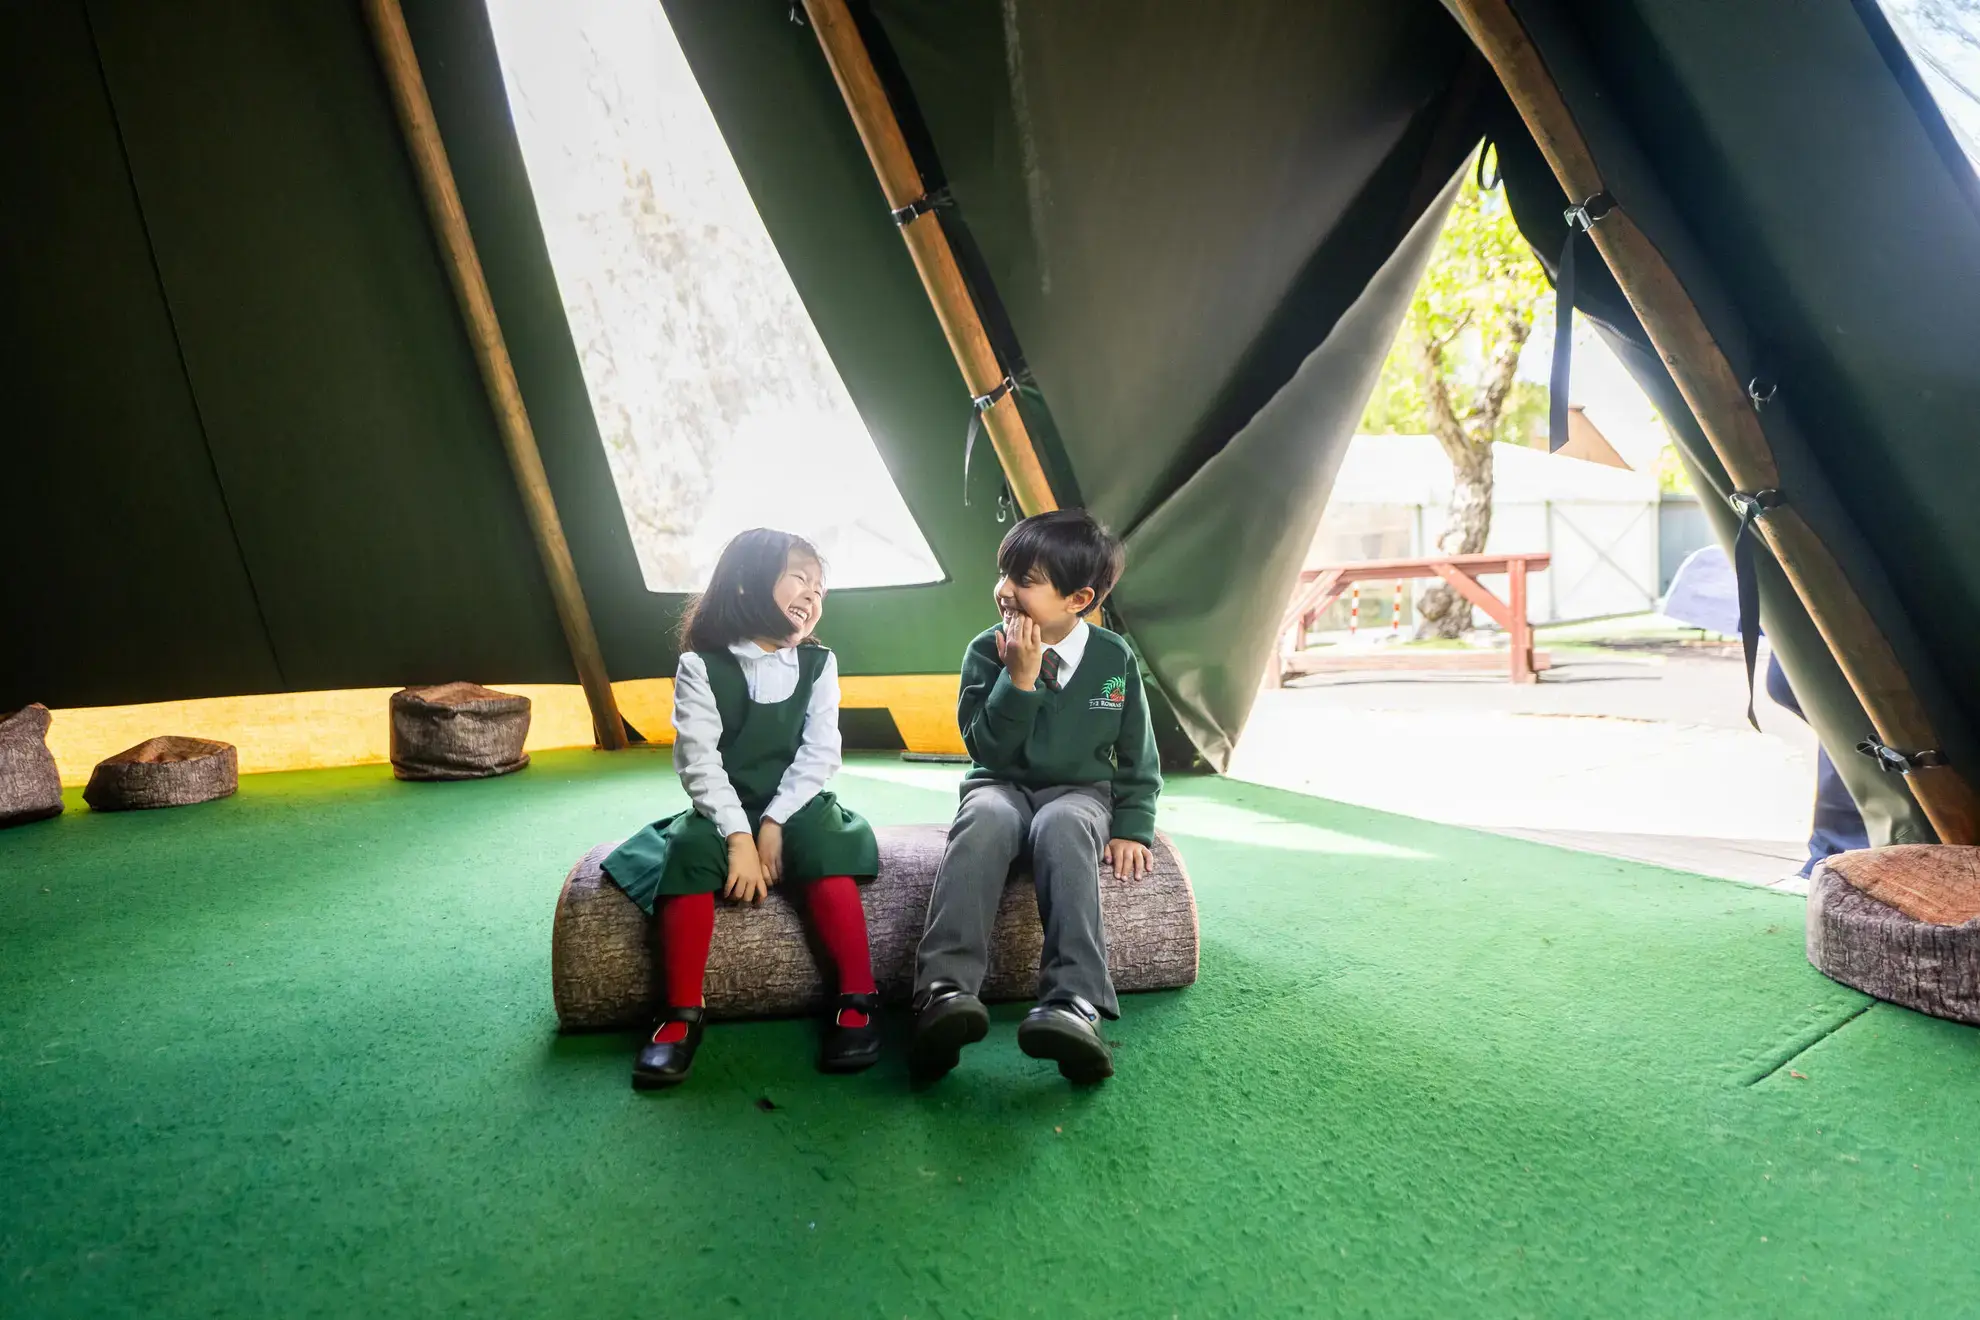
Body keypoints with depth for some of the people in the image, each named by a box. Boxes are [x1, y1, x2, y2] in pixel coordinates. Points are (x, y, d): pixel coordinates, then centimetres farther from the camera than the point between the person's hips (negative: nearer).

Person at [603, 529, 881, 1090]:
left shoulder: (818, 664, 2)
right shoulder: (701, 666, -6)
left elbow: (819, 754, -5)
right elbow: (699, 759, -14)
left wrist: (774, 823, -17)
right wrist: (739, 836, -24)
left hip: (794, 804, 1)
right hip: (723, 808, -1)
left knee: (825, 848, -29)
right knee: (688, 850, -30)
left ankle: (857, 1002, -24)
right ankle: (682, 1016, -23)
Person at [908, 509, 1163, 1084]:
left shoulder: (1114, 658, -1)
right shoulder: (987, 651, -3)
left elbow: (1137, 758, 8)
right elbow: (988, 749, -10)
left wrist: (1132, 829, -1)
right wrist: (1019, 678, -20)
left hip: (1079, 792, 0)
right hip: (1001, 786, 0)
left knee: (1060, 826, -37)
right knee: (985, 820, -36)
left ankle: (1073, 999, -49)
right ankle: (946, 989, -49)